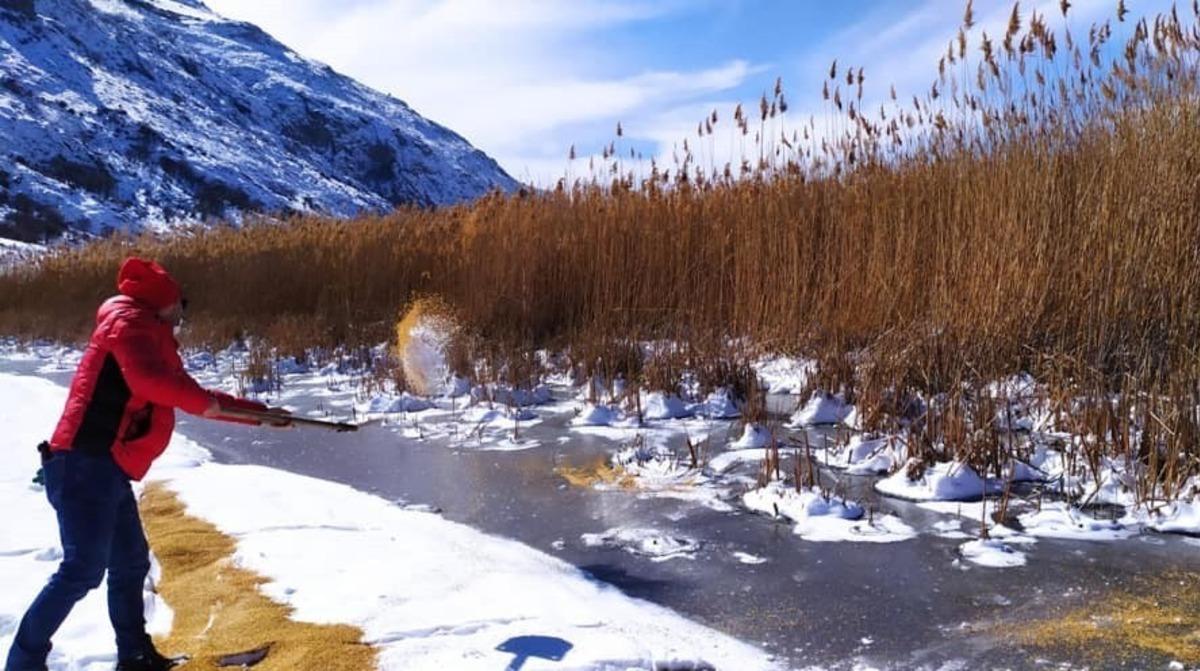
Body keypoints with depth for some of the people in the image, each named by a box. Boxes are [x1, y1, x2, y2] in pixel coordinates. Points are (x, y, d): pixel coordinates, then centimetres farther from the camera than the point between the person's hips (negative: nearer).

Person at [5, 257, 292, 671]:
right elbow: (146, 379, -25)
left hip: (106, 470, 10)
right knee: (84, 569, -11)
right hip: (87, 465, -10)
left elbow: (195, 399, 28)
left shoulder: (154, 339, 23)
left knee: (131, 564, 14)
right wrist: (203, 400, -13)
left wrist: (263, 413, 29)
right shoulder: (130, 319, -5)